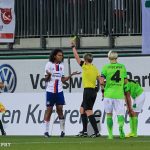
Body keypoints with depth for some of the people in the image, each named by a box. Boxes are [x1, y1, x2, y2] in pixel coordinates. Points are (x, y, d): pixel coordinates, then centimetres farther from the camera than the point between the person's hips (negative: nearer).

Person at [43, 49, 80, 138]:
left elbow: (62, 80, 14)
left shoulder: (61, 66, 10)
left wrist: (71, 75, 4)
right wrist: (48, 75, -27)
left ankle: (62, 130, 1)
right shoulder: (49, 65, -5)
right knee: (49, 110, 0)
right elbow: (46, 79, -6)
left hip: (59, 91, 4)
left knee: (60, 109, -1)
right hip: (50, 91, -4)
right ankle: (46, 131, 6)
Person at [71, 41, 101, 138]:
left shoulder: (85, 66, -8)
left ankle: (96, 132, -13)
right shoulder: (95, 68, 11)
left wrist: (74, 47, 5)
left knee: (89, 112, -8)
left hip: (88, 91, -8)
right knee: (82, 110, 17)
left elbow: (77, 57, -6)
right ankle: (84, 131, 18)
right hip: (93, 91, 8)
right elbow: (100, 79, 4)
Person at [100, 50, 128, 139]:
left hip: (108, 94, -1)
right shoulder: (122, 67, 6)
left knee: (109, 114, 11)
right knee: (120, 114, 2)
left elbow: (101, 81, -8)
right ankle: (121, 126, -30)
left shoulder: (106, 67, -1)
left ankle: (110, 134, 10)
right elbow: (125, 81, 9)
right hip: (119, 94, 1)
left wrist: (103, 89, 9)